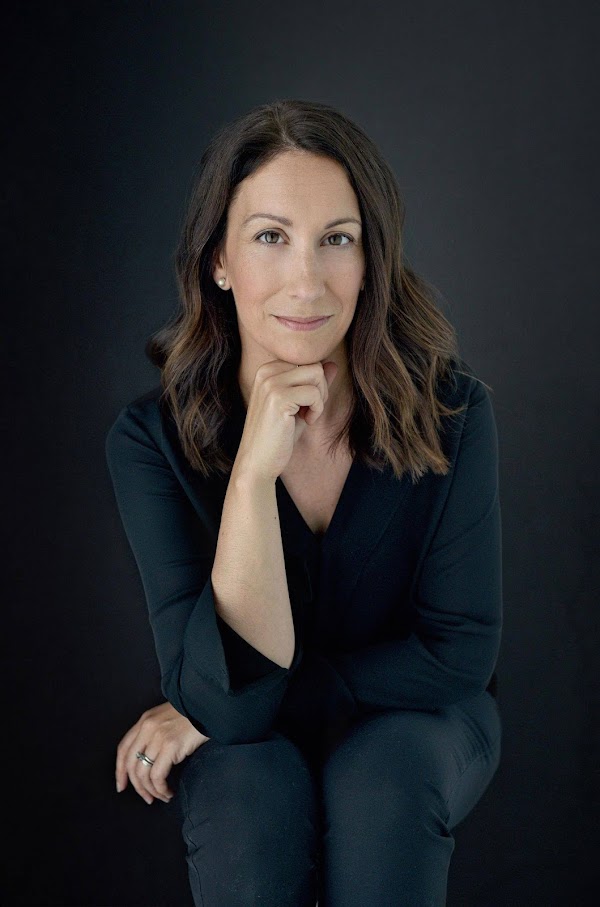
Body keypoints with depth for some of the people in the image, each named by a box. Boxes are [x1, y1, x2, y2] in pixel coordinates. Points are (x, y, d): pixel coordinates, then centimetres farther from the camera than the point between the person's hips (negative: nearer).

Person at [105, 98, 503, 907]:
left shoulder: (450, 409, -19)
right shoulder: (152, 439, -19)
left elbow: (459, 650, -15)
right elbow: (225, 699, -25)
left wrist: (211, 714, -17)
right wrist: (254, 470, -38)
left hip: (413, 725, 0)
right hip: (244, 744, 0)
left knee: (381, 775, -32)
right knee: (251, 790, -32)